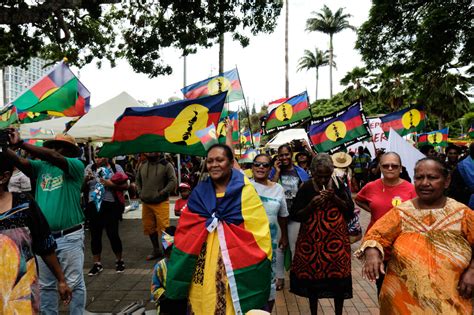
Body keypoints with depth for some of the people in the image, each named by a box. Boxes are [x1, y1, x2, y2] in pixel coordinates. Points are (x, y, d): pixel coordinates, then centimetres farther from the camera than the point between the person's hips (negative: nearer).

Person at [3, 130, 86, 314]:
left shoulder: (76, 166, -5)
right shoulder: (41, 167, 10)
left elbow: (54, 158, -22)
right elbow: (18, 161, -4)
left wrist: (21, 143, -25)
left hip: (69, 237, -5)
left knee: (74, 284, 5)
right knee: (46, 285, 16)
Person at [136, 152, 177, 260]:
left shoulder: (166, 165, -7)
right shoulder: (143, 165, 10)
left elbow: (173, 181, -11)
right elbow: (138, 180, 23)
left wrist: (161, 193, -14)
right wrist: (140, 193, 10)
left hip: (160, 202, -6)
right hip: (146, 203, 6)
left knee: (163, 228, -10)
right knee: (149, 227, 14)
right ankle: (156, 250, 30)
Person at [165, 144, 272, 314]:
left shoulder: (245, 190, -5)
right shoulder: (200, 192, 6)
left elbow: (258, 230, -8)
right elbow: (185, 230, 11)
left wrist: (259, 263, -11)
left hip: (236, 261, -3)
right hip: (203, 261, 3)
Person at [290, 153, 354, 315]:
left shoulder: (338, 185, 0)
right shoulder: (306, 188, -4)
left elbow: (350, 210, 1)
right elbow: (295, 215, -4)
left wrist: (335, 198, -14)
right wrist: (311, 205, -19)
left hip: (336, 240, 1)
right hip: (311, 241, 0)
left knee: (339, 279, 6)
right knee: (312, 279, 10)